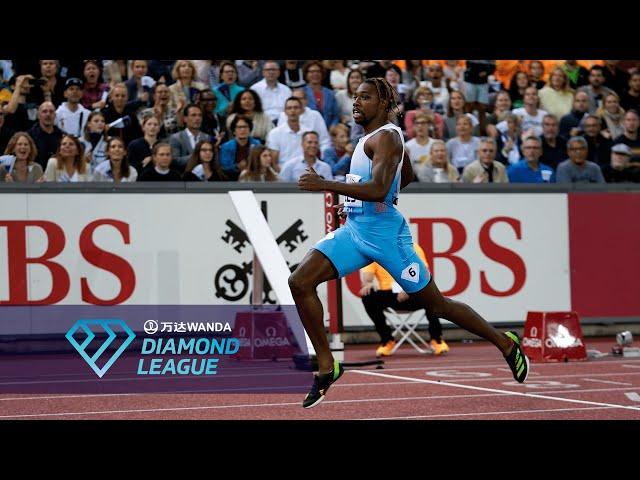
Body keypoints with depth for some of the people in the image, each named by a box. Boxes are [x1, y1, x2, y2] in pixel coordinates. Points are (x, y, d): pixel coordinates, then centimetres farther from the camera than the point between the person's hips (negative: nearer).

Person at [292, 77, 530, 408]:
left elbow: (379, 189, -30)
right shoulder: (372, 136, 14)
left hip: (385, 234, -9)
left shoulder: (386, 137, -14)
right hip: (354, 229, 9)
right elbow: (408, 176, 30)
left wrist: (325, 185, -34)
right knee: (300, 282, -10)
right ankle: (327, 367, -4)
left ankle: (505, 344, 21)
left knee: (435, 306, 3)